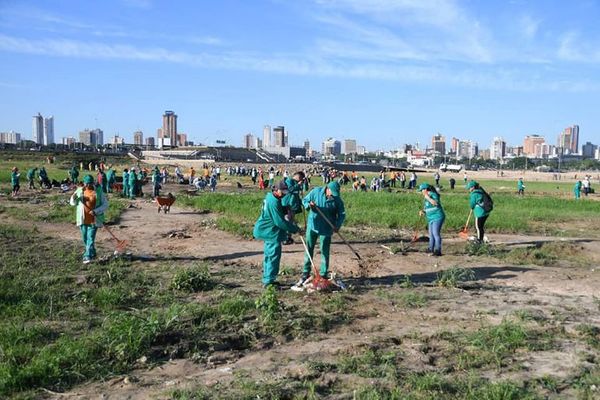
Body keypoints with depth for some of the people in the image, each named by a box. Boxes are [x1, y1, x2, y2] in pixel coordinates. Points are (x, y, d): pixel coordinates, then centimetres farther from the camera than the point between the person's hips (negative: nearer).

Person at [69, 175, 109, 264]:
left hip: (93, 220, -4)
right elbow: (72, 203, 15)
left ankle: (88, 256, -9)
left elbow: (105, 205, -5)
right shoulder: (80, 191, 4)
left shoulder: (98, 191, -5)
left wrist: (96, 211, -19)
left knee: (90, 238, -9)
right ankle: (92, 253, 33)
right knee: (85, 239, 15)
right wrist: (74, 198, -9)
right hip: (83, 219, 4)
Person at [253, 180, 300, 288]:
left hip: (267, 230, 11)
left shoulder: (270, 197, 7)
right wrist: (295, 228, -18)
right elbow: (280, 222, -25)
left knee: (269, 255, 18)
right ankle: (268, 281, -3)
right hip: (271, 232, -11)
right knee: (274, 255, -7)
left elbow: (280, 213, 16)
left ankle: (267, 279, 28)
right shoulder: (274, 202, -25)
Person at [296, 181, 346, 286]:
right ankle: (305, 273, 21)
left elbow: (342, 214, -4)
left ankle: (323, 274, 17)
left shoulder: (337, 200, -10)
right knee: (309, 249, 9)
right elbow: (304, 200, 0)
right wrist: (309, 205, -22)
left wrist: (338, 225, -19)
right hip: (312, 225, 1)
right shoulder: (316, 192, -10)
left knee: (325, 252, 5)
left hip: (326, 229, -1)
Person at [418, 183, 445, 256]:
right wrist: (422, 211, 4)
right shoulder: (427, 197, 16)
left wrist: (428, 198, -22)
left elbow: (436, 203, -30)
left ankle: (438, 251, -13)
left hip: (437, 217, -10)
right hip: (431, 218, 10)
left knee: (436, 233, -14)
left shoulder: (433, 194, -12)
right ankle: (431, 249, 28)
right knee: (431, 234, 16)